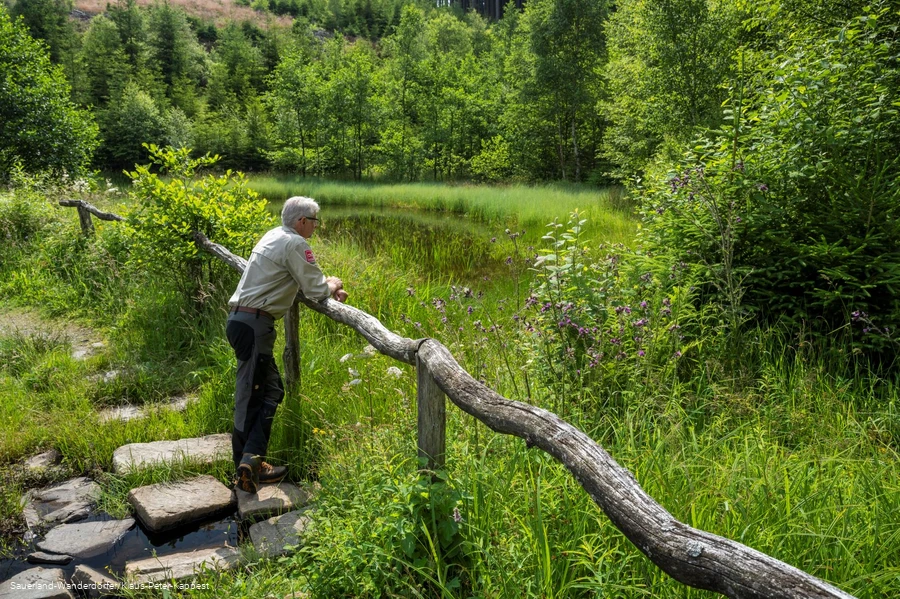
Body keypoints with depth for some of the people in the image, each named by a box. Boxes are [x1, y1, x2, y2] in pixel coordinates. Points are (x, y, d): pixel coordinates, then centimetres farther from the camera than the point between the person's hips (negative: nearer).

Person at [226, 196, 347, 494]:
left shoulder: (274, 237, 20)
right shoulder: (295, 243, -10)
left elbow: (304, 279, 30)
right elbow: (315, 289, -11)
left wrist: (328, 286, 16)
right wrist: (333, 285, 10)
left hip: (240, 319, 10)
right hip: (254, 324, -10)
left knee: (271, 389, 12)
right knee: (251, 397, -8)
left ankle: (251, 465, 15)